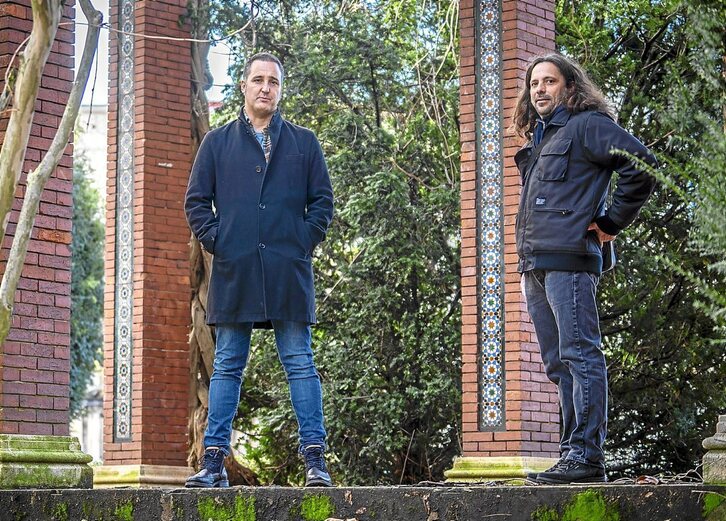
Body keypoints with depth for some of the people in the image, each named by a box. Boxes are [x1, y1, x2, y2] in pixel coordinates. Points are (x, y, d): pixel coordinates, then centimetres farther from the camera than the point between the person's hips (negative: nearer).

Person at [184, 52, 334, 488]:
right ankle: (214, 461, 4)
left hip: (289, 272, -1)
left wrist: (305, 243, -2)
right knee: (227, 366, 3)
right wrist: (215, 242, -1)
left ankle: (315, 459, -1)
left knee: (300, 363, -2)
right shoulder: (218, 142, 13)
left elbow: (323, 200, 11)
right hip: (234, 272, 1)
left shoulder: (304, 143, 12)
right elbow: (197, 200, 12)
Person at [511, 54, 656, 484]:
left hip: (569, 258, -9)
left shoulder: (587, 125, 0)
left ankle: (586, 455, -15)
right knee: (559, 364, 8)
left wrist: (613, 222, -9)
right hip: (536, 266, 9)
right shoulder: (539, 140, 26)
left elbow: (639, 162, -13)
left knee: (580, 354, -12)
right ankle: (574, 452, 11)